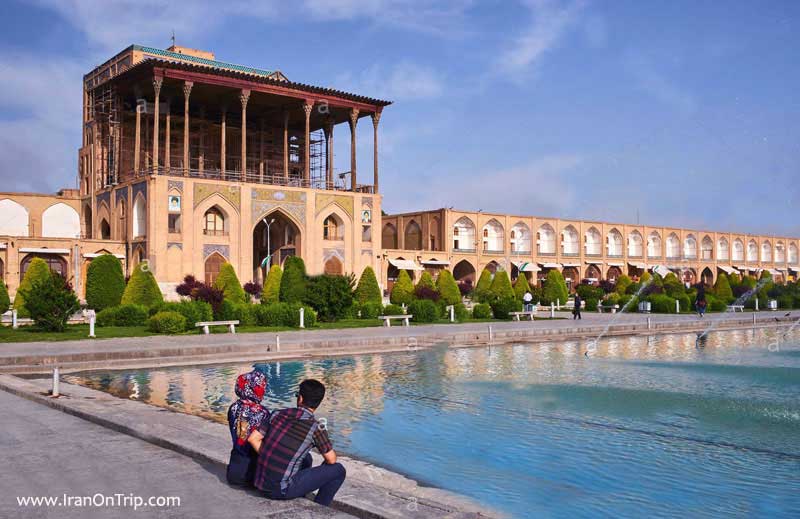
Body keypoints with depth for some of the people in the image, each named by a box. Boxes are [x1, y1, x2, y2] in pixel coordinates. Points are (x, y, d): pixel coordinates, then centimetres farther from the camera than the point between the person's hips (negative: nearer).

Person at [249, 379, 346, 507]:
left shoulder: (278, 414, 2)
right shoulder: (315, 427, -12)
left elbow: (253, 439, 4)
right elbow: (331, 460, -3)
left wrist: (269, 460, 12)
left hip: (261, 483, 6)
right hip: (282, 490, -6)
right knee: (338, 470, 5)